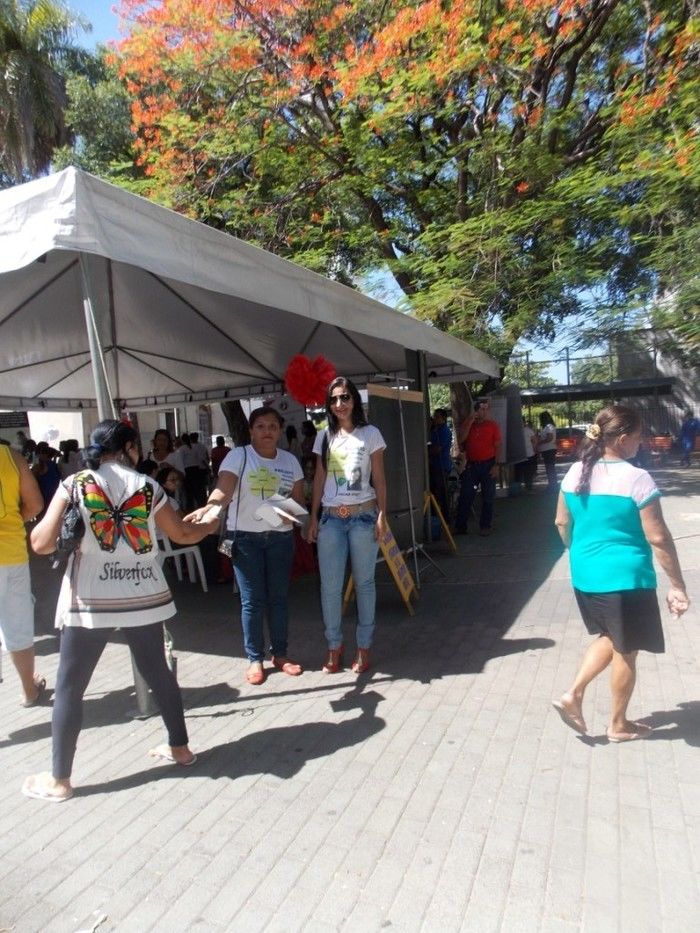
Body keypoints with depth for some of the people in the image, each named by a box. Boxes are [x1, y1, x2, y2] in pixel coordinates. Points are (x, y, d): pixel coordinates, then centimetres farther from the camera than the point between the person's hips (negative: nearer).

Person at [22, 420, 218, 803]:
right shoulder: (148, 487, 1)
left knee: (69, 686, 11)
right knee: (157, 672, 18)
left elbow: (41, 543, -7)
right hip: (144, 597, 3)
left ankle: (59, 780, 21)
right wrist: (209, 525, 30)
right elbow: (182, 534, 10)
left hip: (90, 601, -2)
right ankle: (179, 747, 32)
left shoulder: (74, 485, -4)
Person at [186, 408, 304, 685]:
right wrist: (207, 507, -42)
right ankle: (255, 659, 16)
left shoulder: (290, 460, 7)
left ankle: (280, 653, 24)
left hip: (280, 536, 4)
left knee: (278, 597, 10)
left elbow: (298, 498, 11)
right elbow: (223, 489, -22)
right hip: (245, 537, -3)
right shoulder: (238, 455, -6)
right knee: (252, 600, 2)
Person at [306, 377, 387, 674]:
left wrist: (382, 515, -6)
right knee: (330, 585, 3)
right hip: (331, 518, 3)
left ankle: (364, 646, 17)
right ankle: (334, 646, 17)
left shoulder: (370, 434, 1)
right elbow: (319, 480, 10)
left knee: (364, 583, 5)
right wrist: (313, 518, 6)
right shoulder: (324, 436, 9)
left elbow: (379, 479, 2)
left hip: (363, 516, -2)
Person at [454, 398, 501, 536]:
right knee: (465, 496, 2)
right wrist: (470, 422, -12)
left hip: (488, 464, -2)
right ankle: (460, 526, 7)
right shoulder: (467, 424, 7)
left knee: (488, 497, 3)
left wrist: (496, 465, -12)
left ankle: (485, 526, 12)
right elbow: (460, 440, -8)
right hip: (471, 464, 2)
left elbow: (498, 446, -3)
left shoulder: (493, 425, -1)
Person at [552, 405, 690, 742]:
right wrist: (678, 586, -6)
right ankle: (618, 725, 29)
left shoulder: (575, 473, 0)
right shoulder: (636, 479, -17)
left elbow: (562, 523, 10)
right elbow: (658, 538, -15)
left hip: (585, 575, 6)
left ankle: (573, 694, 17)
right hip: (626, 578, -6)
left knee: (608, 639, 26)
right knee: (625, 652, 12)